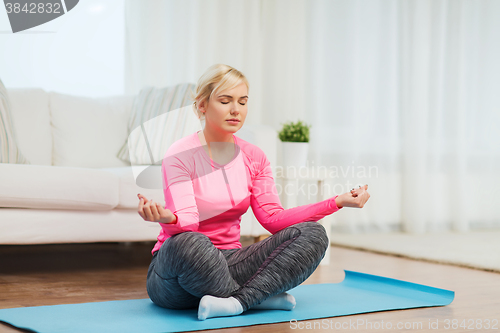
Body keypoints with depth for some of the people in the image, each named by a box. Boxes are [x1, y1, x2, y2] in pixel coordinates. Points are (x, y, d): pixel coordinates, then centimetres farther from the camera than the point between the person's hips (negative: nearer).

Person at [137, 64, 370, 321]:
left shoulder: (253, 157, 7)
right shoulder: (180, 156, -10)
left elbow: (273, 218, -1)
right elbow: (187, 224, -20)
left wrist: (338, 202, -9)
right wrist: (168, 219, -45)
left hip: (227, 261, 5)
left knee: (312, 234, -12)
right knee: (188, 243, -41)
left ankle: (236, 301, -27)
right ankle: (260, 296, -17)